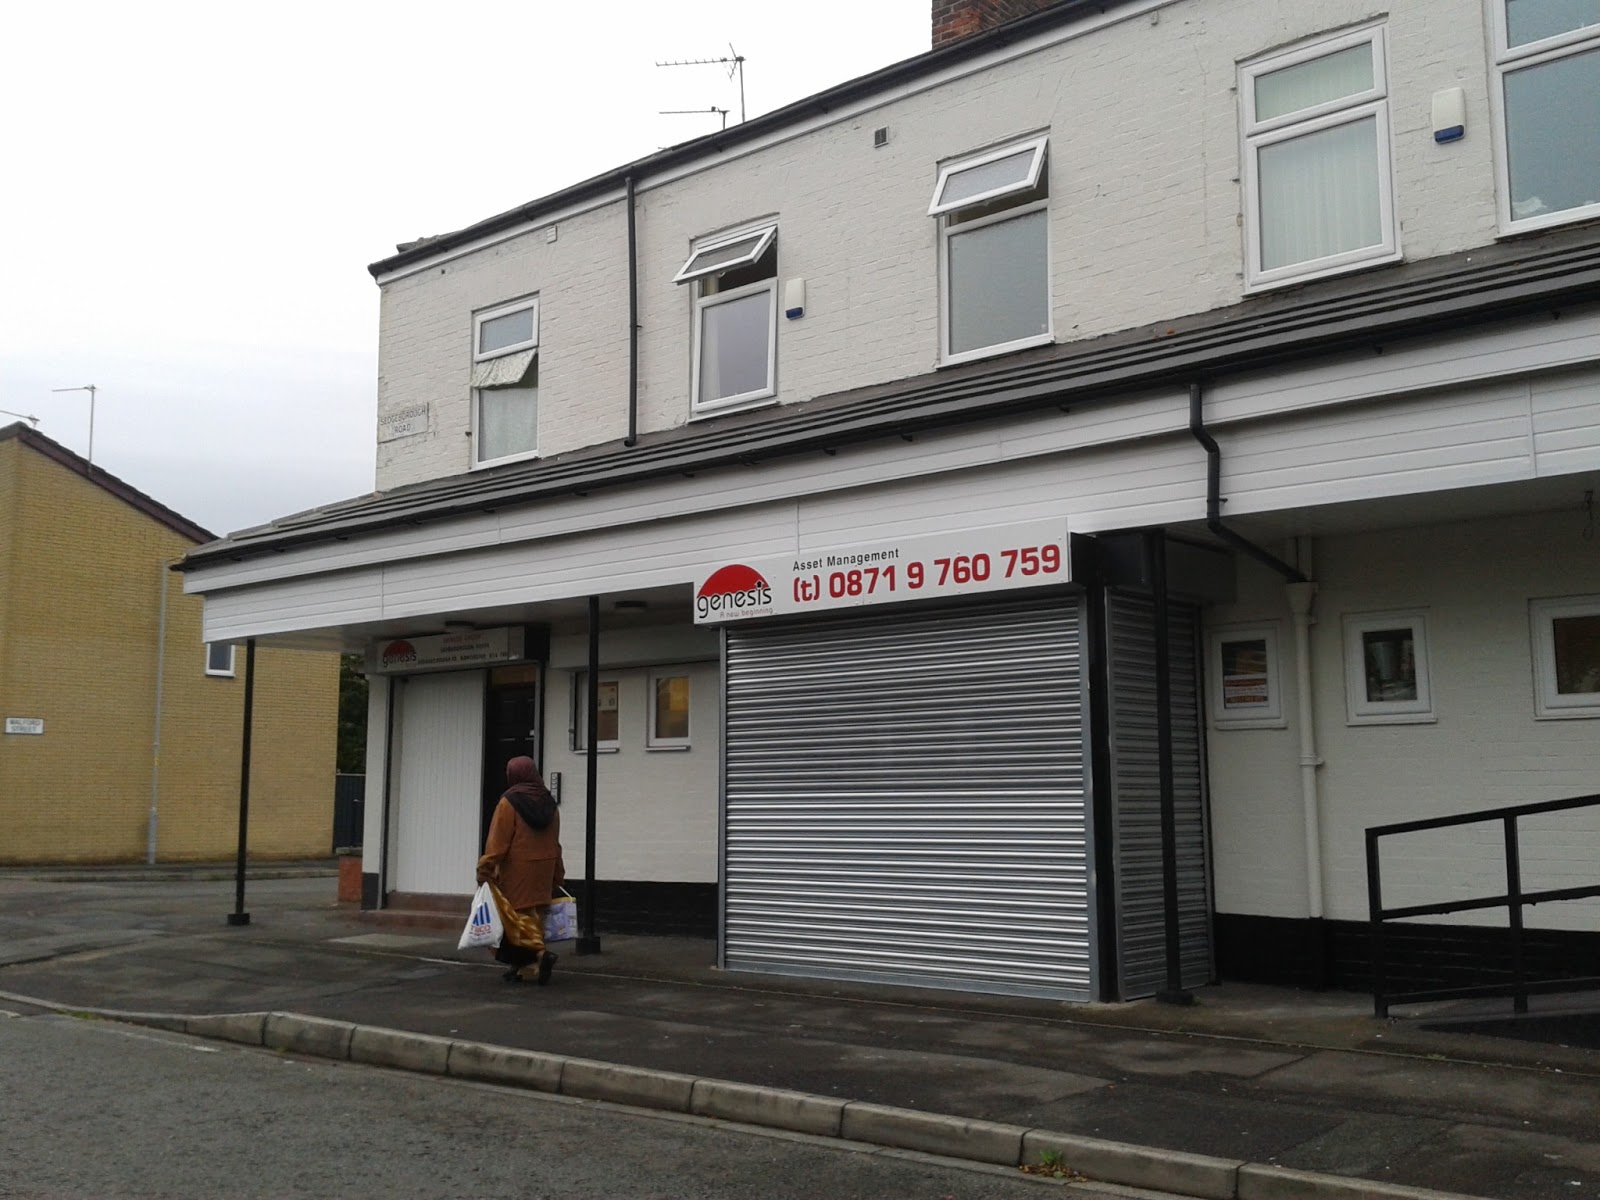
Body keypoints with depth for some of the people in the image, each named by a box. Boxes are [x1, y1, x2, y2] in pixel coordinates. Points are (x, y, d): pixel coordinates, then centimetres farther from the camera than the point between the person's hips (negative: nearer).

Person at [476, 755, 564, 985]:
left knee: (517, 915, -3)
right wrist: (557, 877, 19)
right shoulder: (549, 803, 8)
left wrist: (485, 870, -11)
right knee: (534, 915, 12)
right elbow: (555, 843, 13)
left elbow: (497, 841, -14)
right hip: (543, 871, 6)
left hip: (517, 872, -6)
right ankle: (518, 965, 17)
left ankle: (539, 952, -22)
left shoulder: (509, 802, -10)